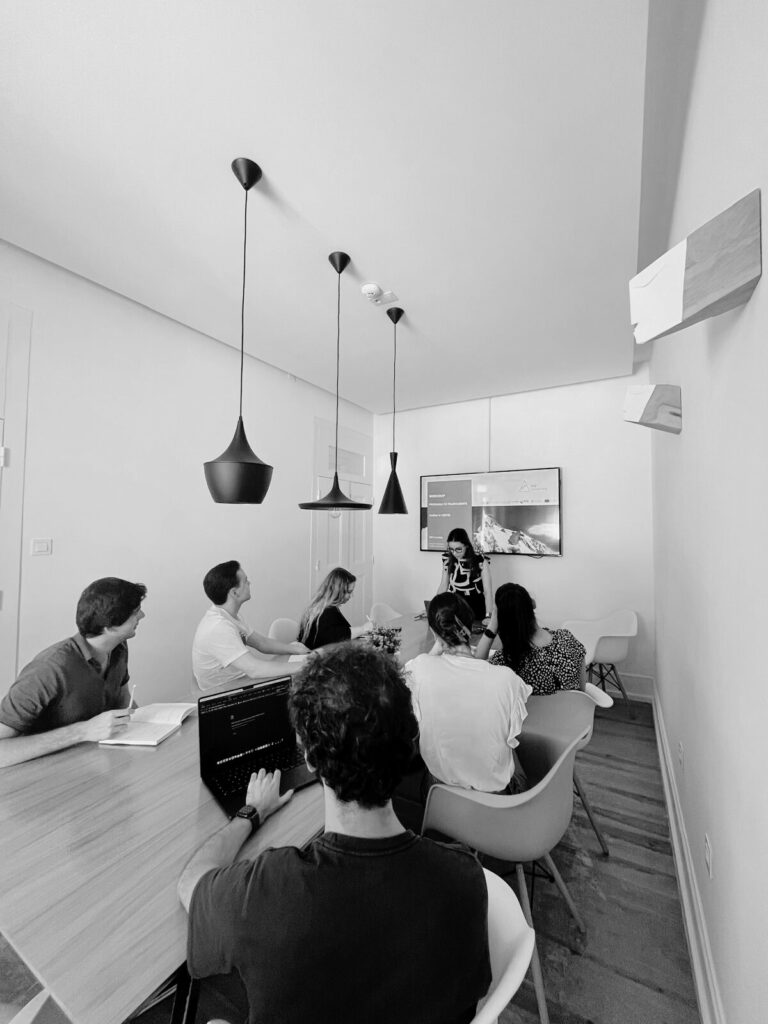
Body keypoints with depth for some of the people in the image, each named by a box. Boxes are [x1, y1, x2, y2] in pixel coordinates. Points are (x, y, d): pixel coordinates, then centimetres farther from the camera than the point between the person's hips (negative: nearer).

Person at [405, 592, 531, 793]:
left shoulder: (419, 668, -26)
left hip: (440, 776, 1)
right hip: (493, 785, 0)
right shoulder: (505, 678, -26)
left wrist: (438, 646, -14)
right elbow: (513, 738, -9)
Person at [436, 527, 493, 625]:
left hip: (476, 606, -2)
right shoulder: (448, 559, 0)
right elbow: (443, 586, 8)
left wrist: (488, 616, -20)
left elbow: (487, 590, -11)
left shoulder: (481, 561, -10)